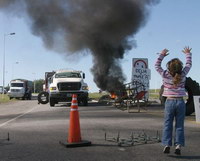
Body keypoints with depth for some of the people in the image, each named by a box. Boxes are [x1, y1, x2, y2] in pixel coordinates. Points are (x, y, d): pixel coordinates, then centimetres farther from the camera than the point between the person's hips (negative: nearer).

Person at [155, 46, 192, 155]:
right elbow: (188, 64, 15)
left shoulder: (165, 75, -5)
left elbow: (157, 65, 11)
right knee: (179, 125, 5)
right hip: (180, 102, 1)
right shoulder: (183, 75, -3)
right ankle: (178, 146, 2)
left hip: (169, 102, 0)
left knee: (167, 125, 5)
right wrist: (188, 54, 29)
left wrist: (162, 55, 19)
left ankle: (167, 145, 0)